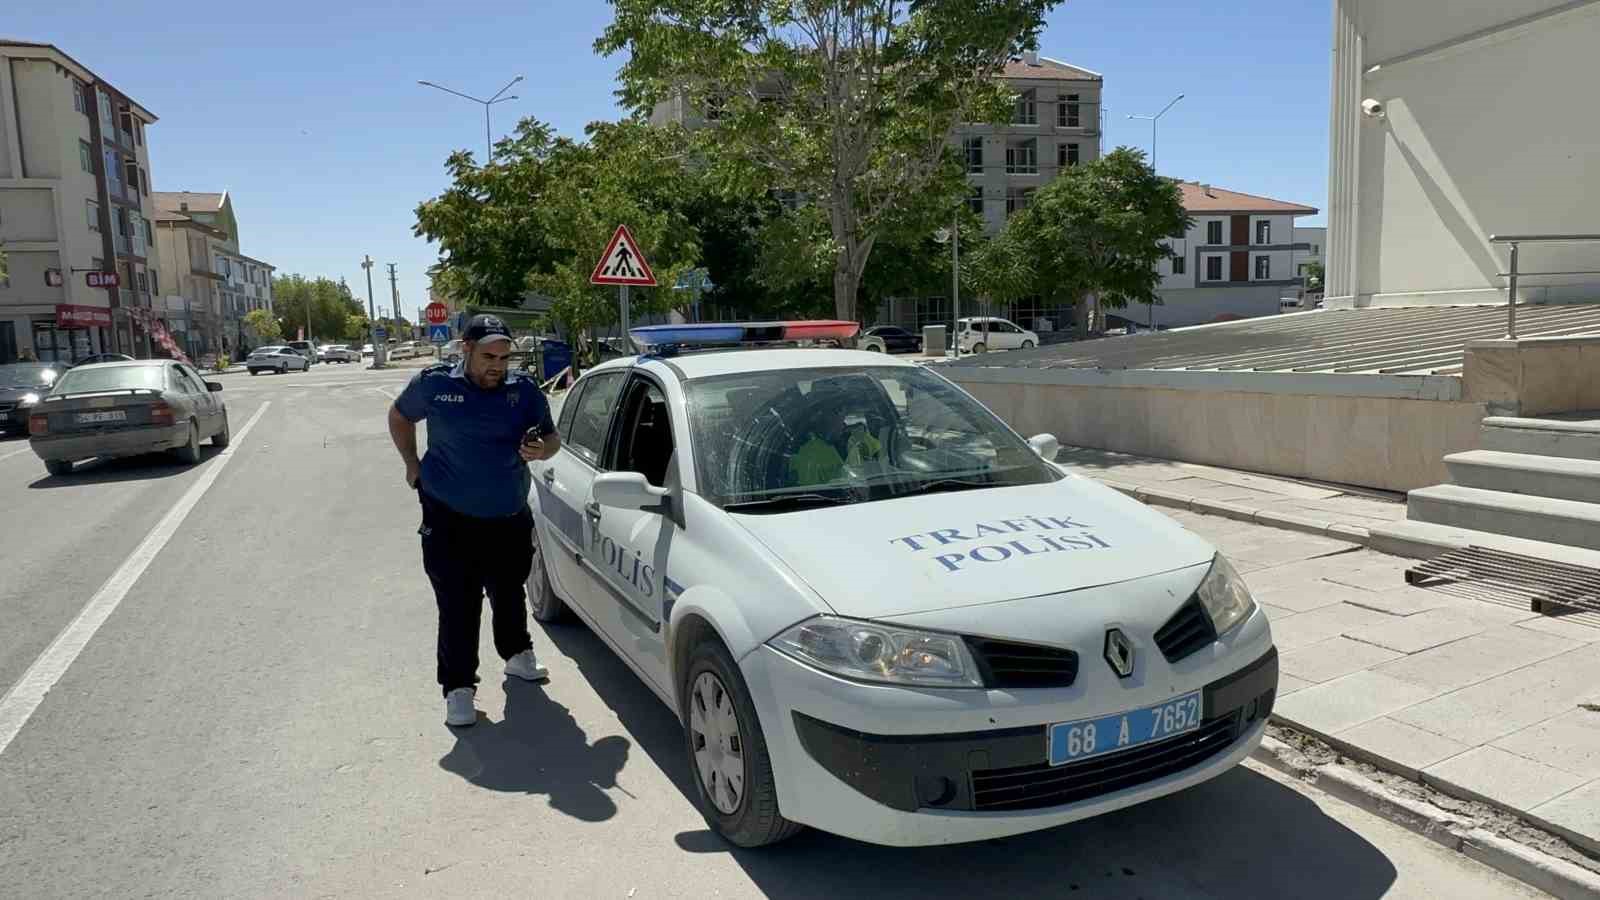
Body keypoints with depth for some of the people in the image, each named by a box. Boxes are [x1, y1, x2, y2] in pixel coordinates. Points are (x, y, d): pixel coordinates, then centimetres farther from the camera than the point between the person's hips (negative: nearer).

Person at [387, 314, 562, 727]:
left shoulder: (524, 390, -3)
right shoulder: (434, 384, -6)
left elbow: (552, 437, 4)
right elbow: (399, 416, 13)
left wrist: (542, 449, -19)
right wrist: (412, 465, 8)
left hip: (510, 519, 3)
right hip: (450, 521, -2)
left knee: (510, 596, 19)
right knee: (458, 608, -4)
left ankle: (517, 655, 41)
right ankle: (458, 687, 6)